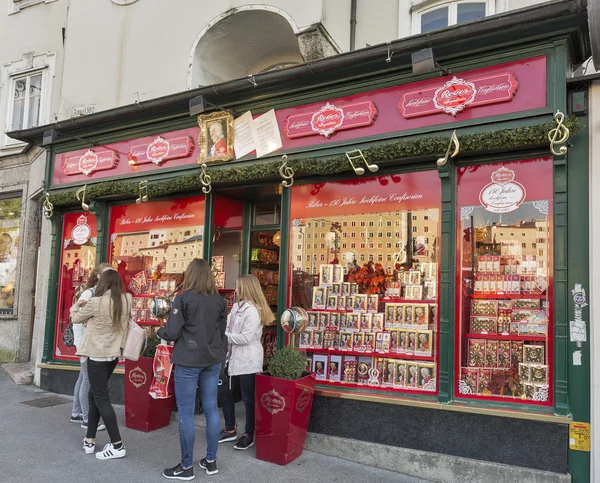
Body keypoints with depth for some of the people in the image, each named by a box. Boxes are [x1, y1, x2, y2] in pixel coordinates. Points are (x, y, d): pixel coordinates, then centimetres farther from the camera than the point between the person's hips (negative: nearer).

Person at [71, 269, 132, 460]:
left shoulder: (95, 302, -18)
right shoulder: (126, 300, -5)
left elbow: (76, 319, 0)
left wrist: (76, 307, 22)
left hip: (97, 354, -6)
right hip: (113, 353, 6)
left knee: (101, 397, 1)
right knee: (95, 394, 20)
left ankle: (117, 445, 2)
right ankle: (89, 439, 27)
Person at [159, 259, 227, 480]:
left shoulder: (183, 298, -11)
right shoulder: (219, 300, 4)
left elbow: (172, 333, -12)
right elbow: (222, 331, 11)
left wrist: (159, 332, 10)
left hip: (189, 361, -5)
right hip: (213, 360, 6)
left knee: (186, 413, 4)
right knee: (211, 409, 11)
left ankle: (186, 466, 13)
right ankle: (211, 461, 22)